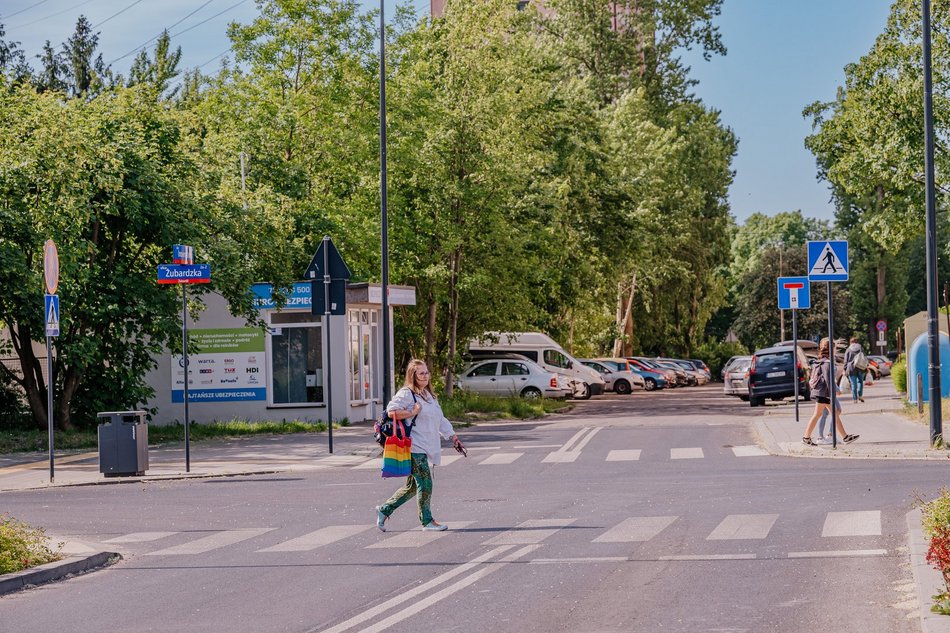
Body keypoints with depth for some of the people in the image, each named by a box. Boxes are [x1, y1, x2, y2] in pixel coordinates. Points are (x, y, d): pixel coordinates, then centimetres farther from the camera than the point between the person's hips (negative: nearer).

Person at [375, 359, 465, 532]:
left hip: (426, 449, 9)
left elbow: (440, 420, 25)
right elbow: (391, 411, -21)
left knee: (413, 486, 12)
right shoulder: (406, 393, -9)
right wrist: (412, 412, -17)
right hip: (414, 448, -9)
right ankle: (427, 521, 1)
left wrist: (453, 437, 21)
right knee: (425, 483, -8)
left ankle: (384, 510, 22)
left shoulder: (429, 395, 20)